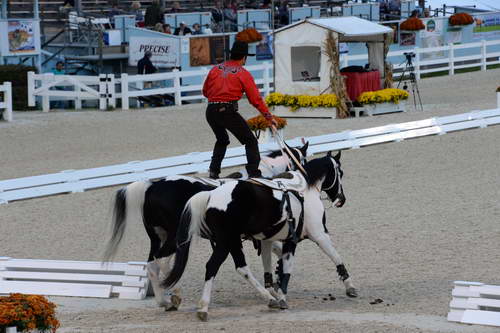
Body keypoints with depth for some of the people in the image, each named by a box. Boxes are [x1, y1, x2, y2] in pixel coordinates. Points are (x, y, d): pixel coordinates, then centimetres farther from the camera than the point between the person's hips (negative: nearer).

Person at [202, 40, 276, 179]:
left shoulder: (215, 70, 12)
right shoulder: (243, 74, 0)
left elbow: (205, 91, 21)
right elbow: (256, 99, -2)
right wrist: (269, 117, 4)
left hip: (210, 111, 5)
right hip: (228, 111, -5)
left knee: (222, 140, 29)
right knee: (250, 141, 5)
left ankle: (214, 171, 21)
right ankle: (254, 173, -7)